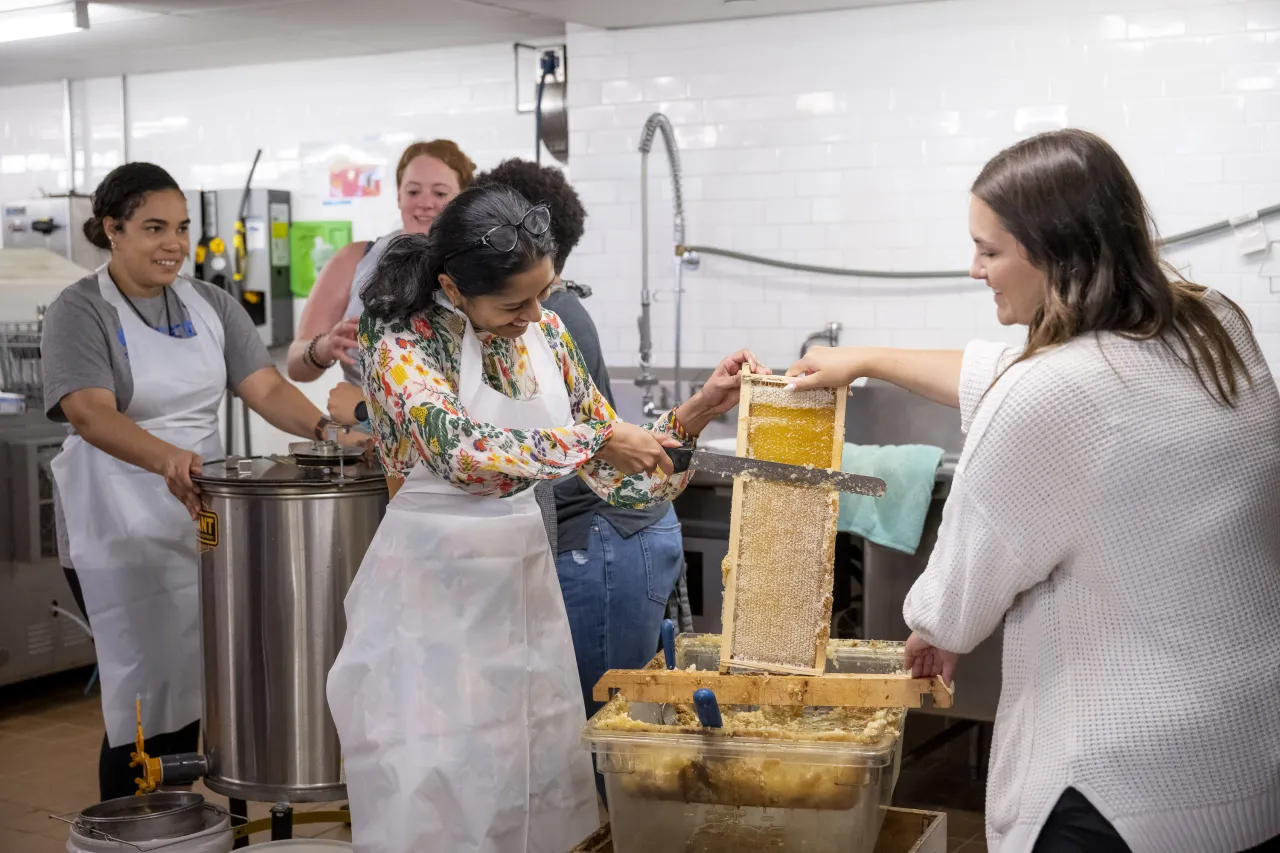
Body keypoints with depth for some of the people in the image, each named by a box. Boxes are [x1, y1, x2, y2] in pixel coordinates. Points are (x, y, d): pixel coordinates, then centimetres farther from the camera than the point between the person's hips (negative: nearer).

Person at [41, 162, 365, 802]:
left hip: (203, 515, 5)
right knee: (145, 694, -5)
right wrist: (166, 459, -37)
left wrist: (324, 429, -18)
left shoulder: (210, 305, 10)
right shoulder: (80, 311, -5)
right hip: (120, 528, -5)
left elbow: (266, 388, 1)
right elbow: (90, 412, -20)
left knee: (189, 682, 9)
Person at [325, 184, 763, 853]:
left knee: (537, 771, 11)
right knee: (435, 783, 1)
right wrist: (597, 439, -30)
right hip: (431, 580, -5)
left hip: (523, 572, 5)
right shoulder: (400, 341, -12)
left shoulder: (545, 333, 3)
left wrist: (698, 410, -7)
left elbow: (616, 476, 6)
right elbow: (460, 447, -31)